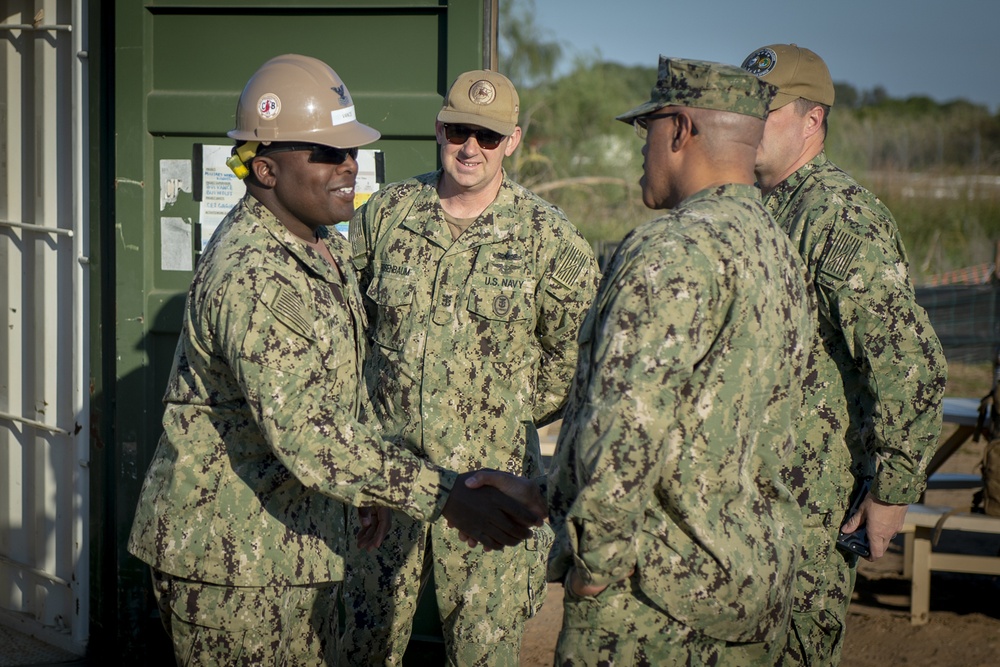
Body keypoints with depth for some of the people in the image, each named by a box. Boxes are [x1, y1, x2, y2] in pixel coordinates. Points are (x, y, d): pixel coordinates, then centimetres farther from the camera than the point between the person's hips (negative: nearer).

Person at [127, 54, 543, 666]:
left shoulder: (328, 250, 9)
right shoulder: (251, 275, -25)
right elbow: (305, 433, -33)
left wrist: (367, 497, 21)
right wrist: (446, 496, -36)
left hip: (302, 543, 9)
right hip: (230, 557, -9)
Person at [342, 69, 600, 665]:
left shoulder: (550, 237, -4)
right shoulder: (385, 213, 3)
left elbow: (574, 351, 2)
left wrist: (513, 414, 0)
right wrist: (377, 399, 9)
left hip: (490, 477, -2)